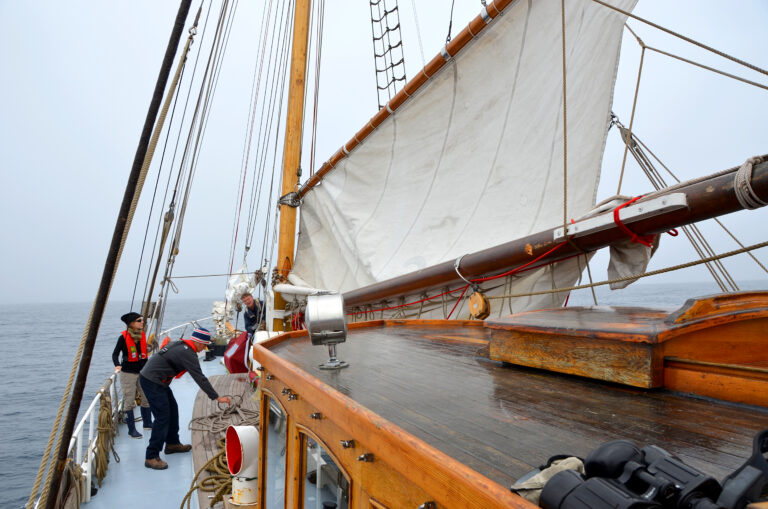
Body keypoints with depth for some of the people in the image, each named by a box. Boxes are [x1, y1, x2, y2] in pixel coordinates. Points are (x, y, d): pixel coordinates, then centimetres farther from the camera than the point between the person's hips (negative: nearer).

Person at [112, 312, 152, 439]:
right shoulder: (123, 337, -13)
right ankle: (132, 430, 11)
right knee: (129, 402, 1)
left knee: (147, 398, 10)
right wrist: (117, 365, -26)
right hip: (128, 373, -5)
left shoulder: (142, 335, 2)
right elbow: (115, 353, -8)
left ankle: (147, 424, 27)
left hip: (142, 372, 5)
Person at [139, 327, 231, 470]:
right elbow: (200, 378, -21)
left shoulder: (179, 344, 7)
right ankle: (151, 457, -2)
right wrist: (217, 397, -17)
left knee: (172, 409, 17)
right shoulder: (187, 353, -21)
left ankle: (172, 443, 30)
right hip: (152, 382, -10)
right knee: (162, 417, -8)